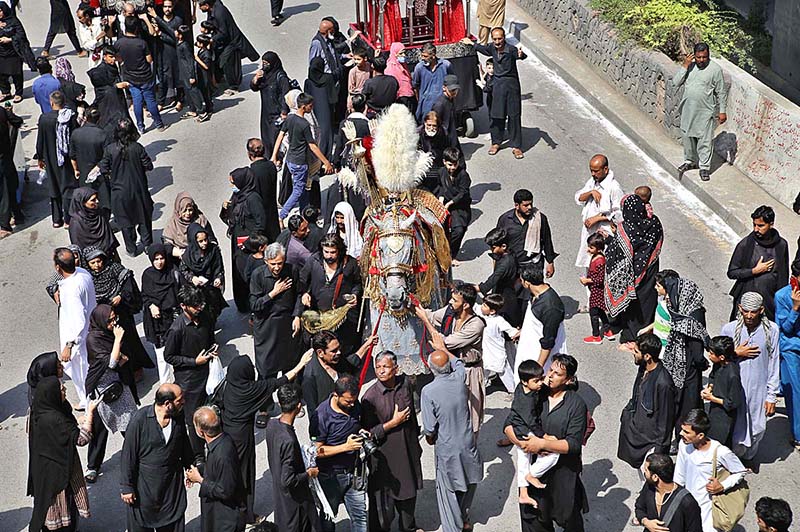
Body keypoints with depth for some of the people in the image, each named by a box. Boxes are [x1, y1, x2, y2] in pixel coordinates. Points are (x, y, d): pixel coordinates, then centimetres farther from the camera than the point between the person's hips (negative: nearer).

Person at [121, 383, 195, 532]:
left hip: (172, 485, 4)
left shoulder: (178, 416, -8)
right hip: (143, 485, -4)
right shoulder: (140, 419, -24)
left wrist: (189, 466, 21)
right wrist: (126, 487, -13)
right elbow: (128, 455, -16)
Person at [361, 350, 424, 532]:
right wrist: (393, 423, -21)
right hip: (385, 457, -6)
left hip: (408, 450, 6)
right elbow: (368, 432, -17)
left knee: (409, 492, 23)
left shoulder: (406, 383, -4)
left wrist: (416, 441, 19)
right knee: (384, 498, 3)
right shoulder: (370, 396, -21)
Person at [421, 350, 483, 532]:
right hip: (467, 443, 4)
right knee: (470, 482, 26)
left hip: (446, 448, -4)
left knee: (448, 492, 12)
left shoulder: (428, 392, -23)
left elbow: (429, 428, -19)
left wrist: (429, 438, 3)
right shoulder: (459, 379, -12)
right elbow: (459, 363, 14)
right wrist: (443, 348, 27)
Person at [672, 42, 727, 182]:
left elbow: (721, 92, -5)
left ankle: (704, 166, 15)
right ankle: (690, 161, 36)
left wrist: (722, 111, -6)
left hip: (706, 111, -4)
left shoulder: (715, 69, -11)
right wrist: (685, 66, -15)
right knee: (688, 136, 17)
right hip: (688, 110, 4)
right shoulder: (689, 66, 0)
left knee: (705, 139, 2)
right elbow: (675, 83, -8)